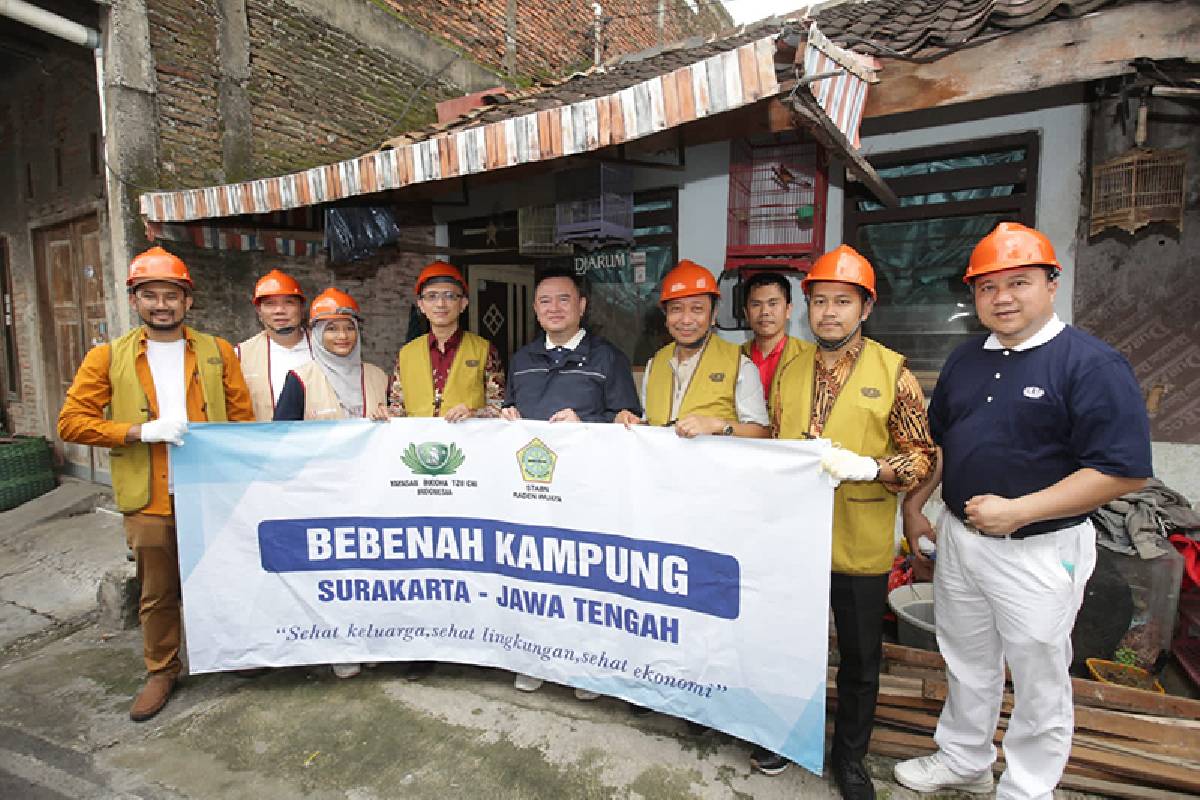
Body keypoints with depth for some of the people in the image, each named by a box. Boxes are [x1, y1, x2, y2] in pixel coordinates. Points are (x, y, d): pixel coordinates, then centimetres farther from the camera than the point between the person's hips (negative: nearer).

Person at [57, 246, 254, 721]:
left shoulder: (217, 352, 5)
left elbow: (242, 418, 5)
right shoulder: (108, 358, 3)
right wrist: (141, 432, -15)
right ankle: (161, 671, 31)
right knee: (158, 592, 11)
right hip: (150, 498, 0)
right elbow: (71, 422, -1)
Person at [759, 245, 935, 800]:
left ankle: (850, 755, 39)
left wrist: (867, 467, -24)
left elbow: (922, 456, -8)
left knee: (860, 659, 16)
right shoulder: (789, 370, 6)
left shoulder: (892, 372, -7)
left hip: (860, 543, -3)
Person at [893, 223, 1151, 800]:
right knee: (967, 665, 23)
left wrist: (1017, 510, -23)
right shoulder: (966, 359, 6)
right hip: (957, 537, 6)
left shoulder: (1092, 364, -14)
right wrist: (914, 507, 11)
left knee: (1039, 685, 14)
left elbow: (1126, 470, -19)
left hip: (1038, 551, -6)